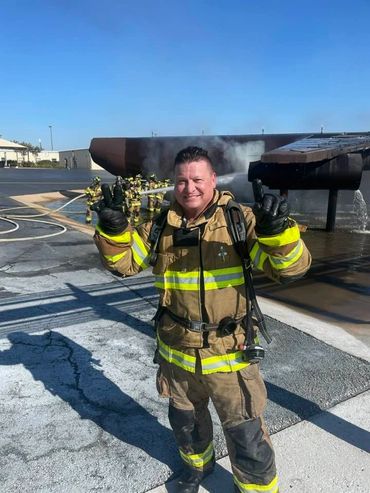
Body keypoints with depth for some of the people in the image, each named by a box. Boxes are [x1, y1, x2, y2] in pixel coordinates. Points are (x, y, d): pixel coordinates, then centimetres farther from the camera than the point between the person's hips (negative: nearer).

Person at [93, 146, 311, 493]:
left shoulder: (240, 219, -14)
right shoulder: (161, 224, -4)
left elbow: (291, 267, -20)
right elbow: (124, 261, 2)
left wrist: (277, 229, -41)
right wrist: (113, 227, -18)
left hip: (229, 351, -4)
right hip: (177, 349, 4)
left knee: (246, 435, 11)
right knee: (184, 421, 28)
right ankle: (198, 464, 60)